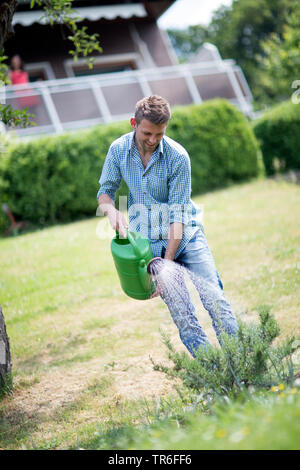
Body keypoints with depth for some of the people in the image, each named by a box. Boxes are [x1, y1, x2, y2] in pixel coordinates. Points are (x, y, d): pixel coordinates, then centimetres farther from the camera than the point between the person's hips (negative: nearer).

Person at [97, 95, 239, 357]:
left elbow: (177, 215, -16)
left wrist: (167, 264, -20)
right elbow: (105, 191, 9)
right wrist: (111, 211, -16)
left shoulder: (178, 156, -16)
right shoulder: (118, 150, -5)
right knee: (182, 314, -6)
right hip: (149, 241, 2)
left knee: (214, 299, -12)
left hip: (185, 234, -1)